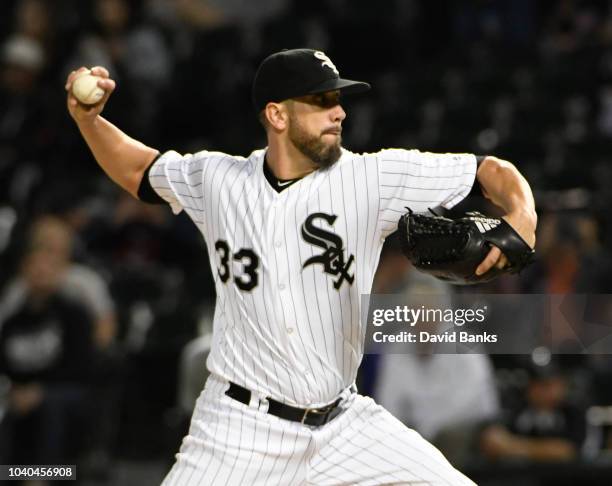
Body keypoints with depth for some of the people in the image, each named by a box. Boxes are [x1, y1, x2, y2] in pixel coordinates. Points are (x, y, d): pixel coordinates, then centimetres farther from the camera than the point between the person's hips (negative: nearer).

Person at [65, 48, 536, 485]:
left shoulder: (372, 177, -5)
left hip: (346, 425, 1)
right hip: (241, 426, -1)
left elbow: (492, 171, -4)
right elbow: (139, 170, 21)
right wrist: (87, 118, 5)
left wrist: (521, 216, -24)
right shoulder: (217, 179, 2)